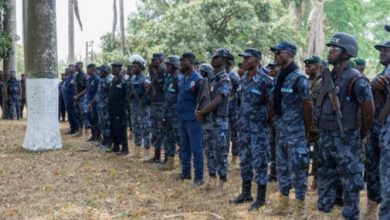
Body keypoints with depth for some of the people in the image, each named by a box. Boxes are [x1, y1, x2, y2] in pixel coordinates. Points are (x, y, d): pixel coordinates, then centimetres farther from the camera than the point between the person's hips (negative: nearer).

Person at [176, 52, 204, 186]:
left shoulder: (197, 79, -15)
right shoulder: (182, 78, 10)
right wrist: (179, 112, 14)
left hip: (193, 119, -9)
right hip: (182, 118, 9)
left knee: (196, 148, -4)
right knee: (184, 147, 17)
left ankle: (199, 177, 2)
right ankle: (186, 172, 29)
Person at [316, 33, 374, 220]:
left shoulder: (356, 80, -16)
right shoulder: (327, 77, 7)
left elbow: (369, 112, -12)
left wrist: (360, 136, -1)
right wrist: (322, 130, 16)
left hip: (345, 139, -8)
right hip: (325, 137, 8)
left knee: (350, 182, 2)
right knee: (324, 178, 16)